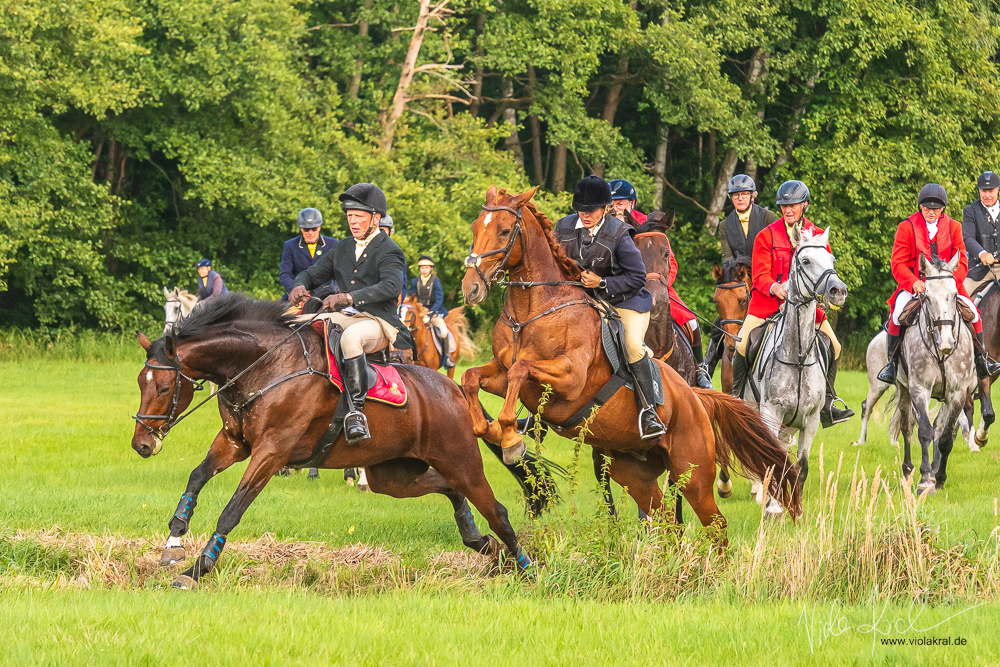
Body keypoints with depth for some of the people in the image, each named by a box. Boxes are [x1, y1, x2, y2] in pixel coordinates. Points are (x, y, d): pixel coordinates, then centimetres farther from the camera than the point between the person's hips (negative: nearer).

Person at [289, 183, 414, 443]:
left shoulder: (388, 251, -3)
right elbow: (314, 273, 24)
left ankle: (357, 413, -44)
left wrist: (348, 297, -34)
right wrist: (300, 286, -4)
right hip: (345, 318, 7)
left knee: (350, 337, -41)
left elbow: (391, 286, -22)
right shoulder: (342, 249, 20)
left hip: (378, 322, -7)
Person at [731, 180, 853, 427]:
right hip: (768, 301, -2)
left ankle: (827, 405, 2)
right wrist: (775, 288, -27)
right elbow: (760, 276, -5)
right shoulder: (766, 236, 1)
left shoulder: (817, 235, 6)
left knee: (833, 346, -8)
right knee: (743, 344, -15)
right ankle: (737, 397, 6)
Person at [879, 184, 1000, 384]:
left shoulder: (953, 227, 8)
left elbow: (961, 262, 4)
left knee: (971, 311, -17)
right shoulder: (906, 228, 1)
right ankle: (891, 362, -15)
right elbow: (898, 263, -4)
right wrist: (913, 283, -22)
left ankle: (980, 358, 4)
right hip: (913, 284, -2)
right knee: (898, 312, -30)